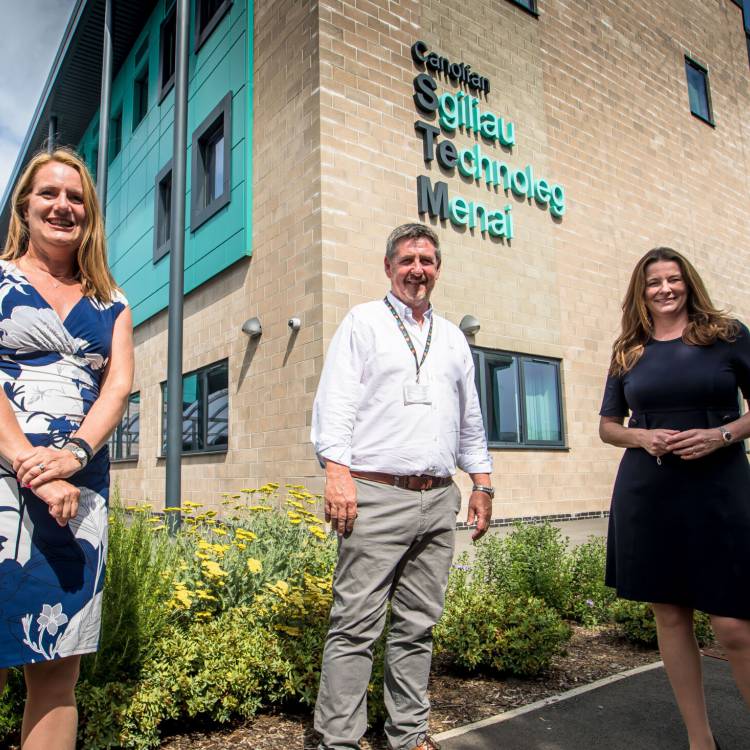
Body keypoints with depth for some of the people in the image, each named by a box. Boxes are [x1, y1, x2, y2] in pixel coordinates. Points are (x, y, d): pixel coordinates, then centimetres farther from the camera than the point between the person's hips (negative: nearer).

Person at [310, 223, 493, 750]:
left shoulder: (453, 338, 20)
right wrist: (337, 472, -14)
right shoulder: (363, 322, 5)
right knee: (356, 624, -3)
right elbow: (335, 403, -4)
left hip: (438, 500, 5)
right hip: (377, 494, -5)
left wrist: (483, 484, 16)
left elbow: (471, 419, 22)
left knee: (418, 626, 12)